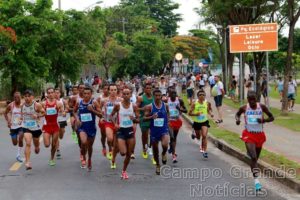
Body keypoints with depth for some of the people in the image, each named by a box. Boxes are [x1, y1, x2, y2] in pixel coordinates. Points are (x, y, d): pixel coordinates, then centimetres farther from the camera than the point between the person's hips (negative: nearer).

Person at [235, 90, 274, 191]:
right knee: (253, 157, -17)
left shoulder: (262, 107, -6)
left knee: (256, 158, 16)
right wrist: (237, 119, -9)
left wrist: (263, 120, -18)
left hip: (259, 135, 2)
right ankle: (256, 180, -17)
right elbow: (237, 114, 14)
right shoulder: (244, 108, -6)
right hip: (249, 135, -2)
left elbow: (271, 117, 2)